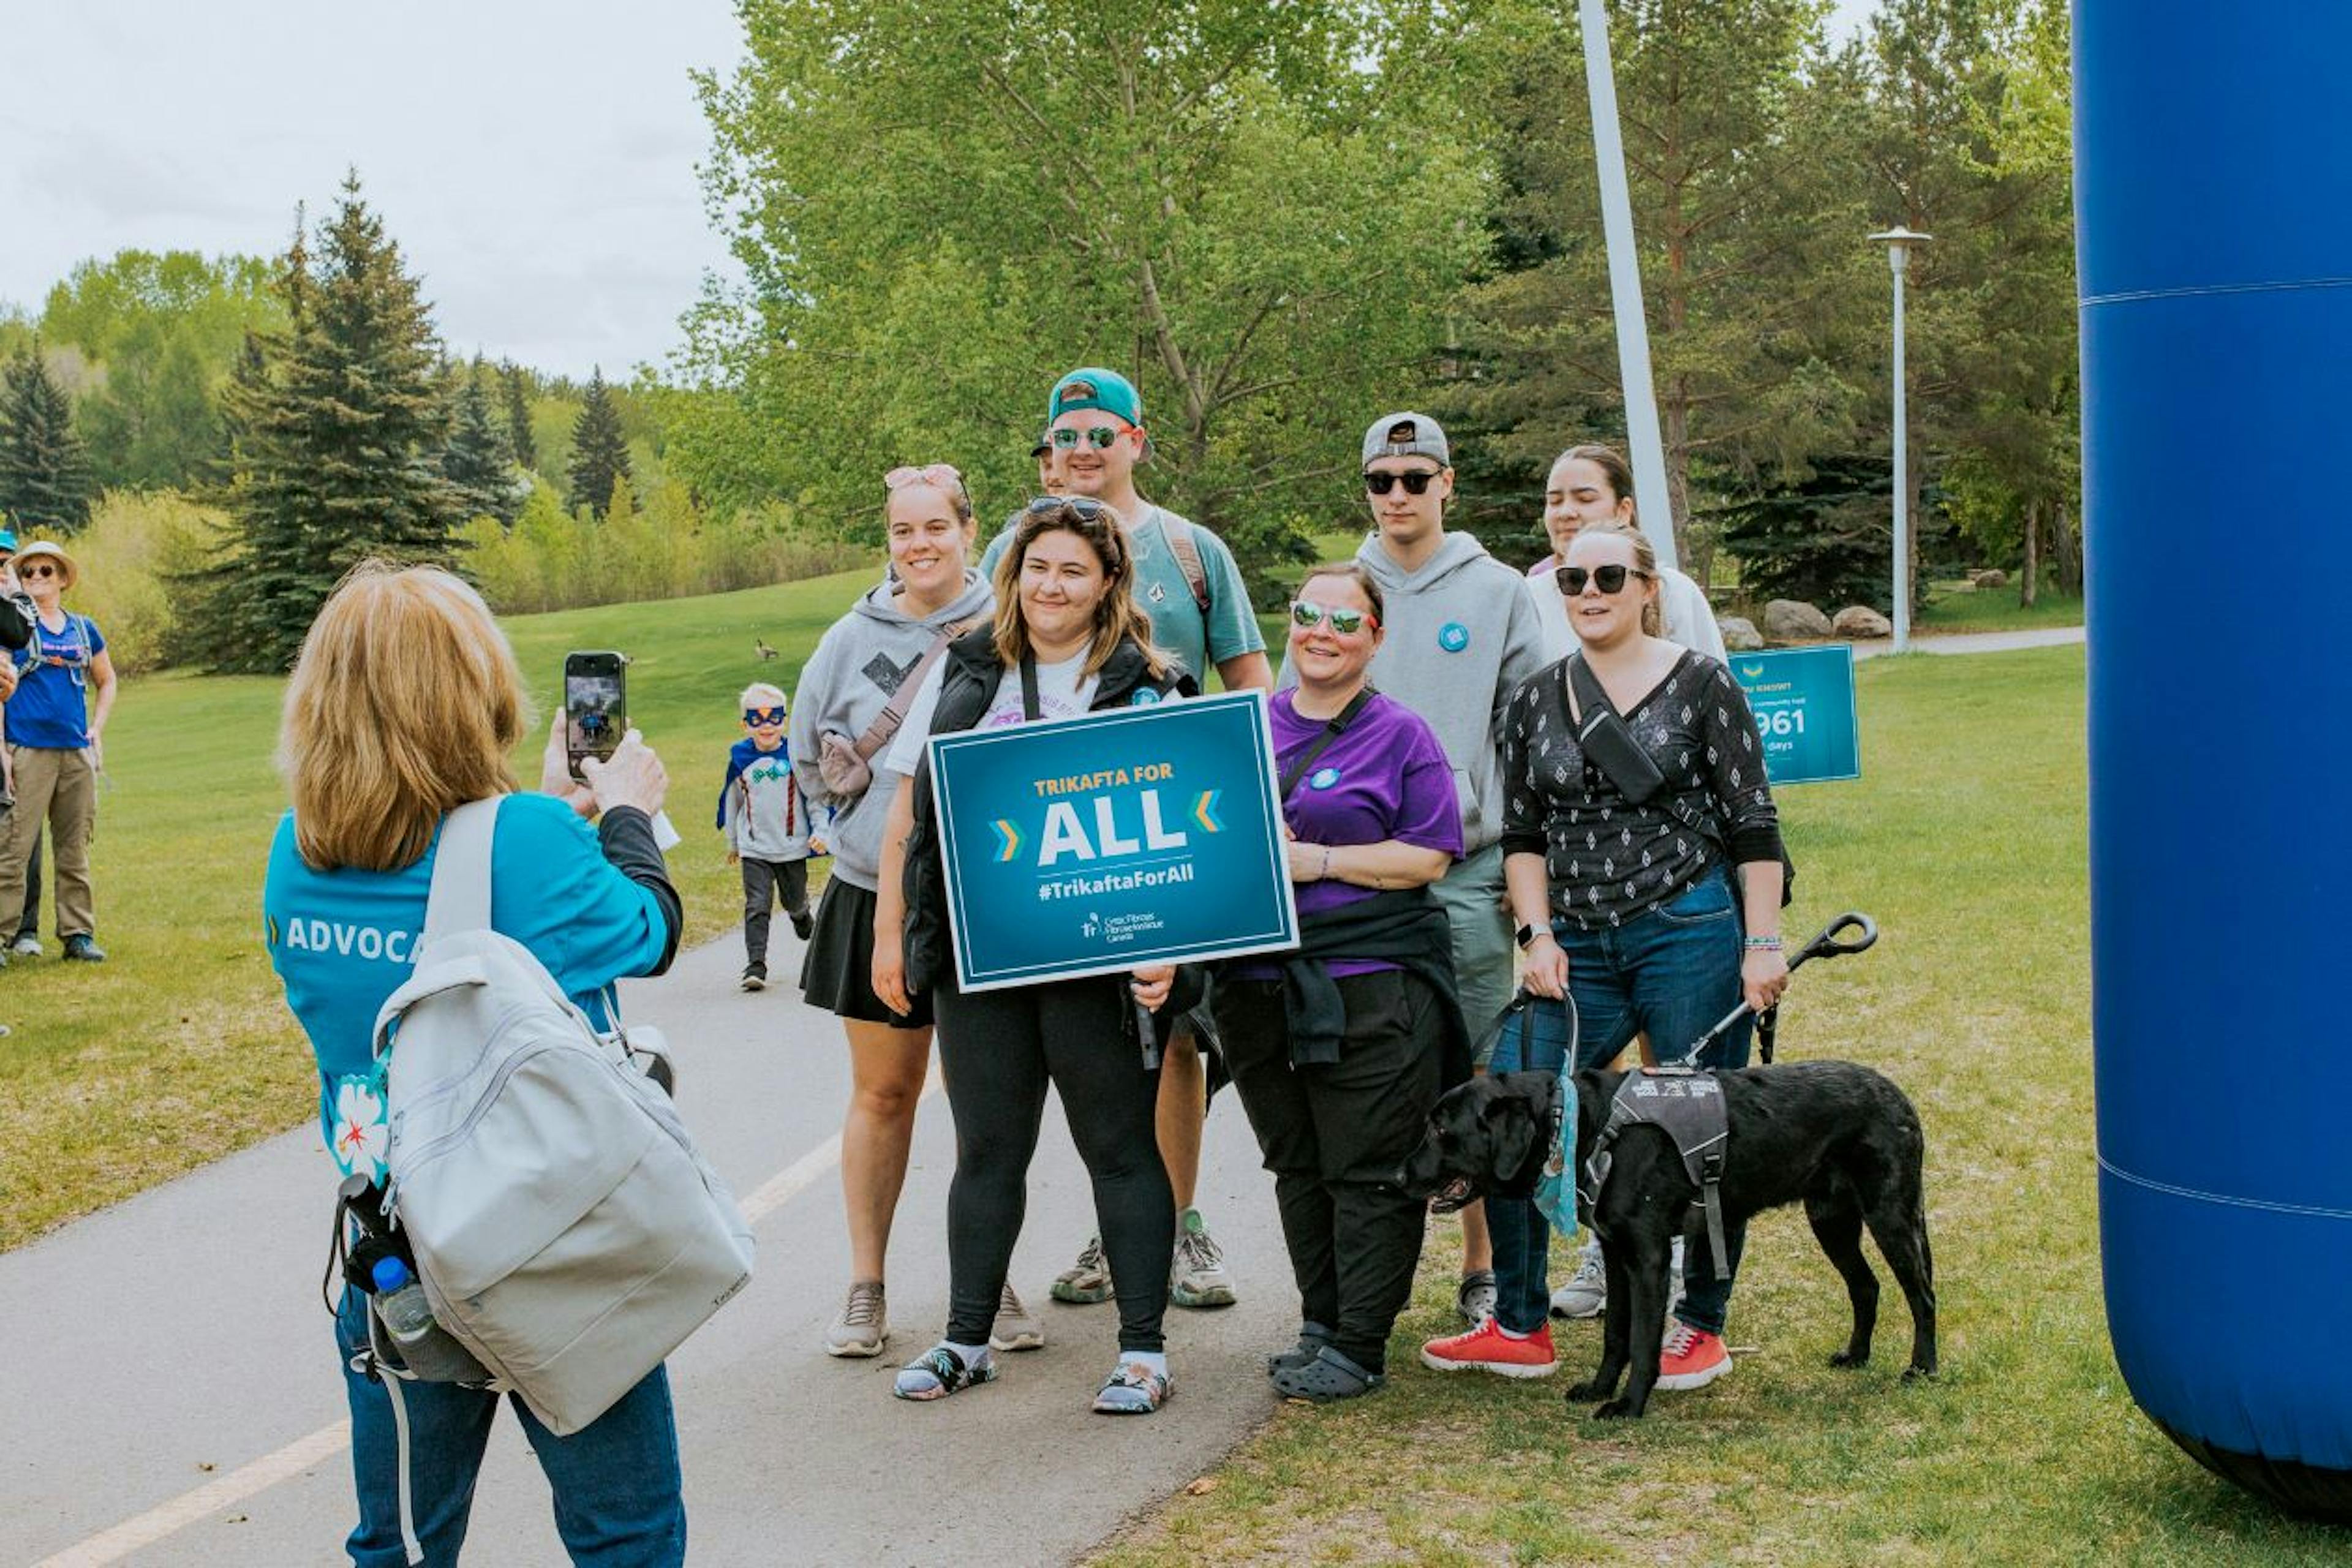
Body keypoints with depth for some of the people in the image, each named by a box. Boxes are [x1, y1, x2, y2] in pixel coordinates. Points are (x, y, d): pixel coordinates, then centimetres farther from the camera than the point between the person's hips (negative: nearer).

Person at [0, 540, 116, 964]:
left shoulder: (84, 630, 13)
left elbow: (106, 682, 25)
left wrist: (97, 730, 11)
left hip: (77, 753, 4)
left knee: (75, 851, 9)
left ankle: (79, 933, 16)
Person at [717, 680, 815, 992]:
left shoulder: (796, 754, -7)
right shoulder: (740, 757, 0)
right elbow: (731, 799, 13)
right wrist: (732, 842, 19)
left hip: (792, 846, 0)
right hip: (754, 849, 0)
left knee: (795, 902, 15)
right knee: (757, 906, -9)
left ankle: (803, 919, 49)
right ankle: (755, 965, -10)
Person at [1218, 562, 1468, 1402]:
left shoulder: (1400, 734, -1)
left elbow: (1429, 856, -8)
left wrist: (1317, 861, -14)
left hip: (1371, 984, -5)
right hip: (1259, 982, 5)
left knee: (1367, 1171, -1)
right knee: (1296, 1166, 13)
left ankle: (1359, 1346, 7)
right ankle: (1320, 1324, 26)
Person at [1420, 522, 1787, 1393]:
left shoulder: (1699, 683, -1)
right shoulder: (1536, 698, 10)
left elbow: (1753, 824, -3)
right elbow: (1522, 833, 13)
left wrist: (1763, 943, -8)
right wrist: (1540, 935, 2)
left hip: (1690, 935, -4)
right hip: (1580, 949, 4)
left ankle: (1703, 1327, 18)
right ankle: (1519, 1327, 12)